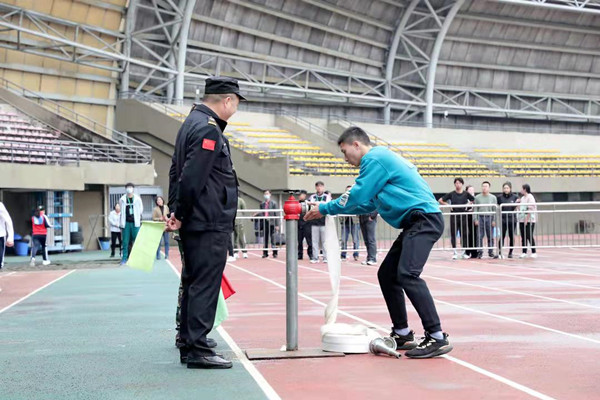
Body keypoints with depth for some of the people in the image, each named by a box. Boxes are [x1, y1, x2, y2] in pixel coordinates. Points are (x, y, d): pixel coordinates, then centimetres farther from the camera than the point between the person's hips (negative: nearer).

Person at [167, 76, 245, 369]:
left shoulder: (192, 123, 17)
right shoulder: (209, 129, -16)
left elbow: (176, 172, 19)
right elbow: (191, 178, -22)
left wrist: (175, 211, 16)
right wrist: (180, 215, -12)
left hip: (195, 224, 10)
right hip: (210, 224, -10)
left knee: (193, 284, 17)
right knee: (205, 286, -7)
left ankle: (189, 343, 27)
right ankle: (198, 349, -4)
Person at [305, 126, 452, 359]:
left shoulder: (375, 159, -8)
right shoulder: (381, 158, 24)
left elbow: (357, 196, -10)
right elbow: (368, 204, 27)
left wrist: (326, 209, 3)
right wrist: (330, 209, 25)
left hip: (424, 219, -11)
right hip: (416, 224, 11)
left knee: (407, 274, -22)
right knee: (387, 275, 12)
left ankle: (437, 338, -24)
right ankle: (402, 334, 16)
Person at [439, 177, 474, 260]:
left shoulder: (466, 194, 5)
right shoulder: (451, 194, 2)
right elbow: (440, 200, 5)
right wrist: (448, 205, -4)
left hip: (463, 216, 1)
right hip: (454, 215, -1)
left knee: (464, 234, 3)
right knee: (453, 234, -2)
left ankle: (464, 252, 13)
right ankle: (455, 252, 5)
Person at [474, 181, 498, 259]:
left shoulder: (493, 198, 8)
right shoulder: (477, 197, 7)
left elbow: (495, 210, 7)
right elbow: (475, 209, 6)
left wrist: (494, 220, -1)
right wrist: (476, 219, -2)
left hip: (489, 218, 0)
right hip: (480, 218, 0)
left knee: (490, 237, 2)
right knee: (480, 236, -4)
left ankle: (491, 252, 10)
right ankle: (480, 252, 1)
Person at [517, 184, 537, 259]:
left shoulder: (530, 197, -8)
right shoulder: (522, 198, 16)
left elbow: (530, 209, -15)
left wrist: (527, 219, -19)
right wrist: (518, 203, 7)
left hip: (529, 221, -8)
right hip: (522, 220, 8)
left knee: (529, 236, -8)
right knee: (523, 237, 8)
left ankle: (534, 252, -2)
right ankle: (524, 252, 12)